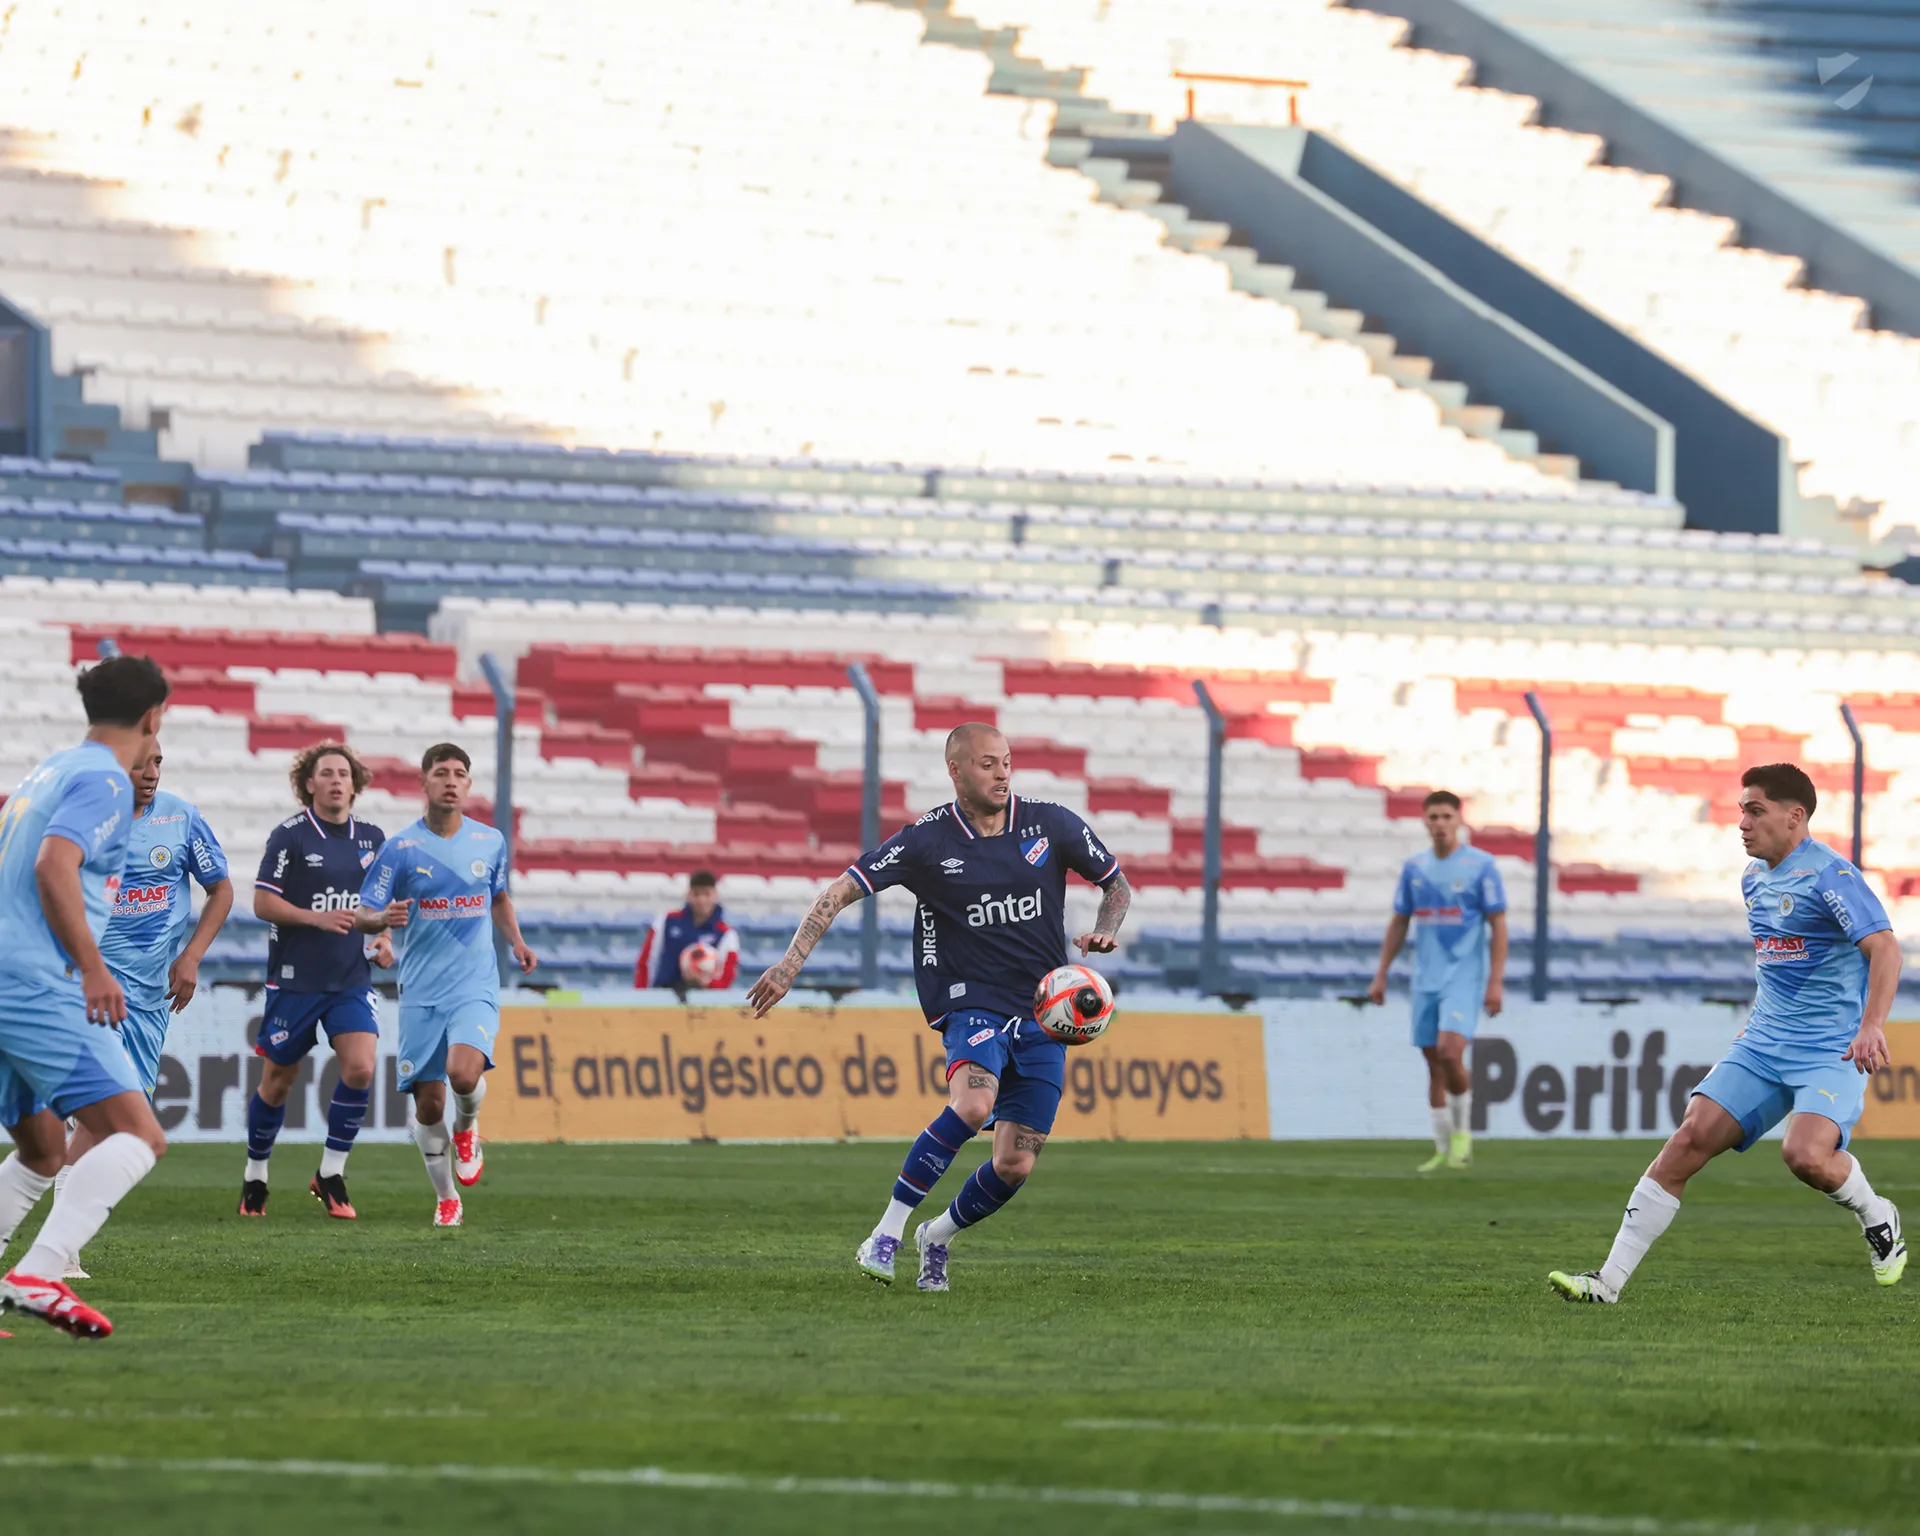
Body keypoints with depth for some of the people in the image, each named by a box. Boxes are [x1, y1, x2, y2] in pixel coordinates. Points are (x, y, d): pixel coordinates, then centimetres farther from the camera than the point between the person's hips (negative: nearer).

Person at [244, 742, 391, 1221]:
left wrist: (383, 938, 4)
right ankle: (254, 1177, 25)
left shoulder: (371, 837, 7)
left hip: (351, 979, 3)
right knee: (278, 1082, 5)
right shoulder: (290, 835, -7)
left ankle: (331, 1173, 0)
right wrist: (317, 918, -20)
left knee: (360, 1068, -15)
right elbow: (262, 902, -9)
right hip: (295, 979, -3)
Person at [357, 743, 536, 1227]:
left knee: (464, 1072, -25)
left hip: (475, 986, 0)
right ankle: (446, 1198, 19)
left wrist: (517, 942, 8)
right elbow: (363, 915, -2)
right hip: (421, 991, 0)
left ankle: (467, 1128, 10)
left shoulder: (490, 841, 5)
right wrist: (383, 919, -25)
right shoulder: (401, 848, -3)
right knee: (428, 1102, 0)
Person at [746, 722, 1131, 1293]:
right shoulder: (928, 841, -6)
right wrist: (791, 963, -16)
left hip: (1043, 1013, 3)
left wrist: (1105, 934, -6)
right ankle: (887, 1234, -24)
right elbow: (841, 891, -6)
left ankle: (939, 1236, 28)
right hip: (972, 1003, -3)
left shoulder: (1051, 825, 1)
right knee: (973, 1104, -34)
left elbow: (1117, 883, 15)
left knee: (1015, 1166, -3)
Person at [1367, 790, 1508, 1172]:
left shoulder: (1481, 865, -4)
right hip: (1426, 979, 5)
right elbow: (1398, 924, 17)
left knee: (1449, 1051, -21)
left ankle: (1462, 1132, -1)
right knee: (1434, 1063, 5)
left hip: (1465, 978, -5)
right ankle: (1444, 1150, 14)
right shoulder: (1414, 867, 9)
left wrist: (1496, 982, -12)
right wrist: (1381, 975, 13)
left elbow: (1498, 926, -5)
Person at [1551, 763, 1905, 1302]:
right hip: (1764, 1044, 7)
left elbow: (1884, 948, -23)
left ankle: (1877, 1217, 4)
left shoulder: (1829, 874, -13)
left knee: (1805, 1153, -30)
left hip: (1832, 1051, -7)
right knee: (1690, 1138, -8)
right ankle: (1610, 1280, -9)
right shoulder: (1755, 878, 13)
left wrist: (1871, 1026, -35)